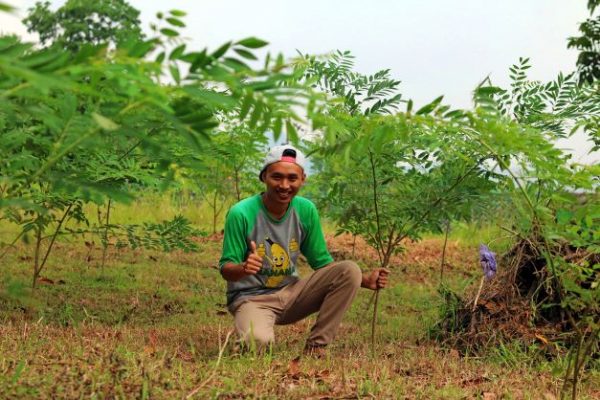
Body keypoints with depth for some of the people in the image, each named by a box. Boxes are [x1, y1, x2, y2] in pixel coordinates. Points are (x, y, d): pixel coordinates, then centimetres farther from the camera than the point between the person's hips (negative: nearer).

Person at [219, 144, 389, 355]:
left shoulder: (306, 210, -2)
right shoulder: (241, 213, -16)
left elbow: (322, 262, 6)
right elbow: (226, 268, -12)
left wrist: (365, 280, -7)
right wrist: (243, 268, -37)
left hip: (291, 293, 5)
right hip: (251, 297, -5)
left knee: (350, 270, -14)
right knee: (259, 341, -38)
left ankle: (315, 347, -10)